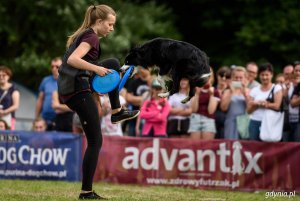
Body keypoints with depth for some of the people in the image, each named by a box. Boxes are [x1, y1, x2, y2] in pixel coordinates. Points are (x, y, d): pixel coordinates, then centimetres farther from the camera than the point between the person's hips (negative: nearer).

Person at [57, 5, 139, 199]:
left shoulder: (82, 35, 18)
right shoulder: (92, 37, -10)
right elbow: (72, 60, -25)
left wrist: (94, 93, 19)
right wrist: (96, 68, -26)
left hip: (68, 89, 9)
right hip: (78, 90, -9)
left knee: (113, 64, 26)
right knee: (95, 142, -5)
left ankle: (117, 112, 28)